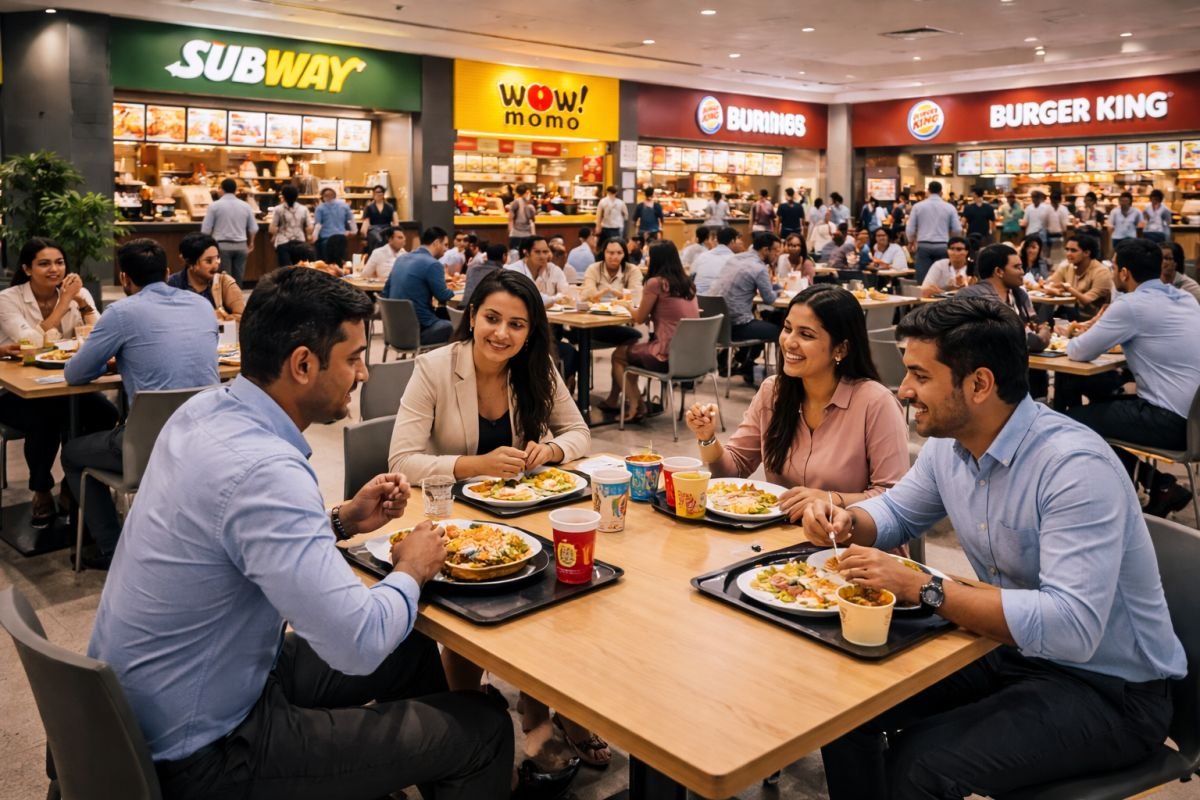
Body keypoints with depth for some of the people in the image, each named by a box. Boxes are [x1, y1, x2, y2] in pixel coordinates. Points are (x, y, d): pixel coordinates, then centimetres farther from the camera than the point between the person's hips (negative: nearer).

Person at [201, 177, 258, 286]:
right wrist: (251, 243, 27)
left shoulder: (215, 206, -3)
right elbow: (253, 228, 11)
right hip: (241, 246, 3)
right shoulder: (245, 206, 6)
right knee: (238, 279, 8)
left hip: (222, 245, -3)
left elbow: (206, 229, -4)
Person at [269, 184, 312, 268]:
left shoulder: (278, 209, -5)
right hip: (300, 242, 3)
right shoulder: (304, 209, 3)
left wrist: (274, 236, 12)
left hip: (283, 243, -3)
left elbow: (272, 228, -8)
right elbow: (310, 228, -1)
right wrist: (309, 236, 19)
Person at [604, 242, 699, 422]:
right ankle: (614, 401, 30)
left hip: (668, 356, -7)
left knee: (619, 354, 19)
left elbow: (640, 319, 0)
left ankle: (636, 407, 15)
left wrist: (628, 306, 19)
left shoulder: (655, 282, -12)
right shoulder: (687, 283, 9)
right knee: (631, 349, 27)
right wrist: (637, 308, 23)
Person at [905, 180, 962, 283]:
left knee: (923, 281, -1)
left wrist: (911, 241, 23)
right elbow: (957, 230, 3)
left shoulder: (918, 206, 2)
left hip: (923, 246, -1)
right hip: (942, 246, 1)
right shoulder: (949, 207, 4)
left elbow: (910, 229, 3)